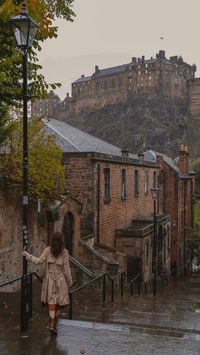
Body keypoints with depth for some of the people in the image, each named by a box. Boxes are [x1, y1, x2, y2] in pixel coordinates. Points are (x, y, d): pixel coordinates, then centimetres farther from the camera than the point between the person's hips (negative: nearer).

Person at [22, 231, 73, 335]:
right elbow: (66, 268, -6)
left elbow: (39, 261, -10)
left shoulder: (47, 250, -5)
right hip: (60, 279, -1)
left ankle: (52, 324, -7)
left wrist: (27, 255, 2)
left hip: (49, 278, 1)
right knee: (59, 301, 14)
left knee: (51, 300, 2)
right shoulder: (64, 252, -8)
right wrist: (69, 281, 5)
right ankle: (55, 321, 21)